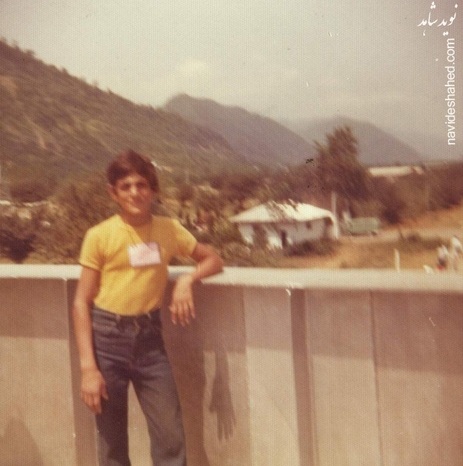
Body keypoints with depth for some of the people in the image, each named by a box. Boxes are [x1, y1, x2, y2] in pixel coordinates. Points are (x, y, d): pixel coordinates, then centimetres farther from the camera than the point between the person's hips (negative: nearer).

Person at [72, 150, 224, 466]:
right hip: (107, 337, -2)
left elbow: (214, 260, 12)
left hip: (149, 337, 3)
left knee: (171, 438, 1)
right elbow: (82, 303, -7)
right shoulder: (100, 236, -7)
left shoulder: (169, 230, 2)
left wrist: (188, 279, -11)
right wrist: (88, 367, -13)